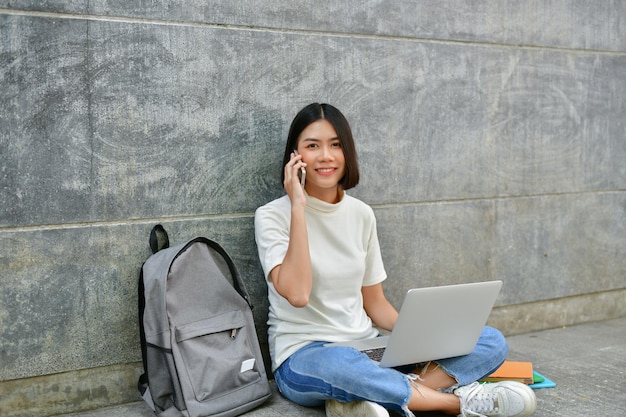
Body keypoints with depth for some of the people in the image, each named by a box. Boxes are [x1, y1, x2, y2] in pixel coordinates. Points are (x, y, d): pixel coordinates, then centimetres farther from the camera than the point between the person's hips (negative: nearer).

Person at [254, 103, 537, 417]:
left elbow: (374, 302, 12)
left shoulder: (361, 214, 7)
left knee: (492, 342, -8)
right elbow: (296, 293, -24)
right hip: (303, 356, -5)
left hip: (367, 349, 6)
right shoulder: (272, 216, -7)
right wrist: (298, 207, -21)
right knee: (342, 367, -42)